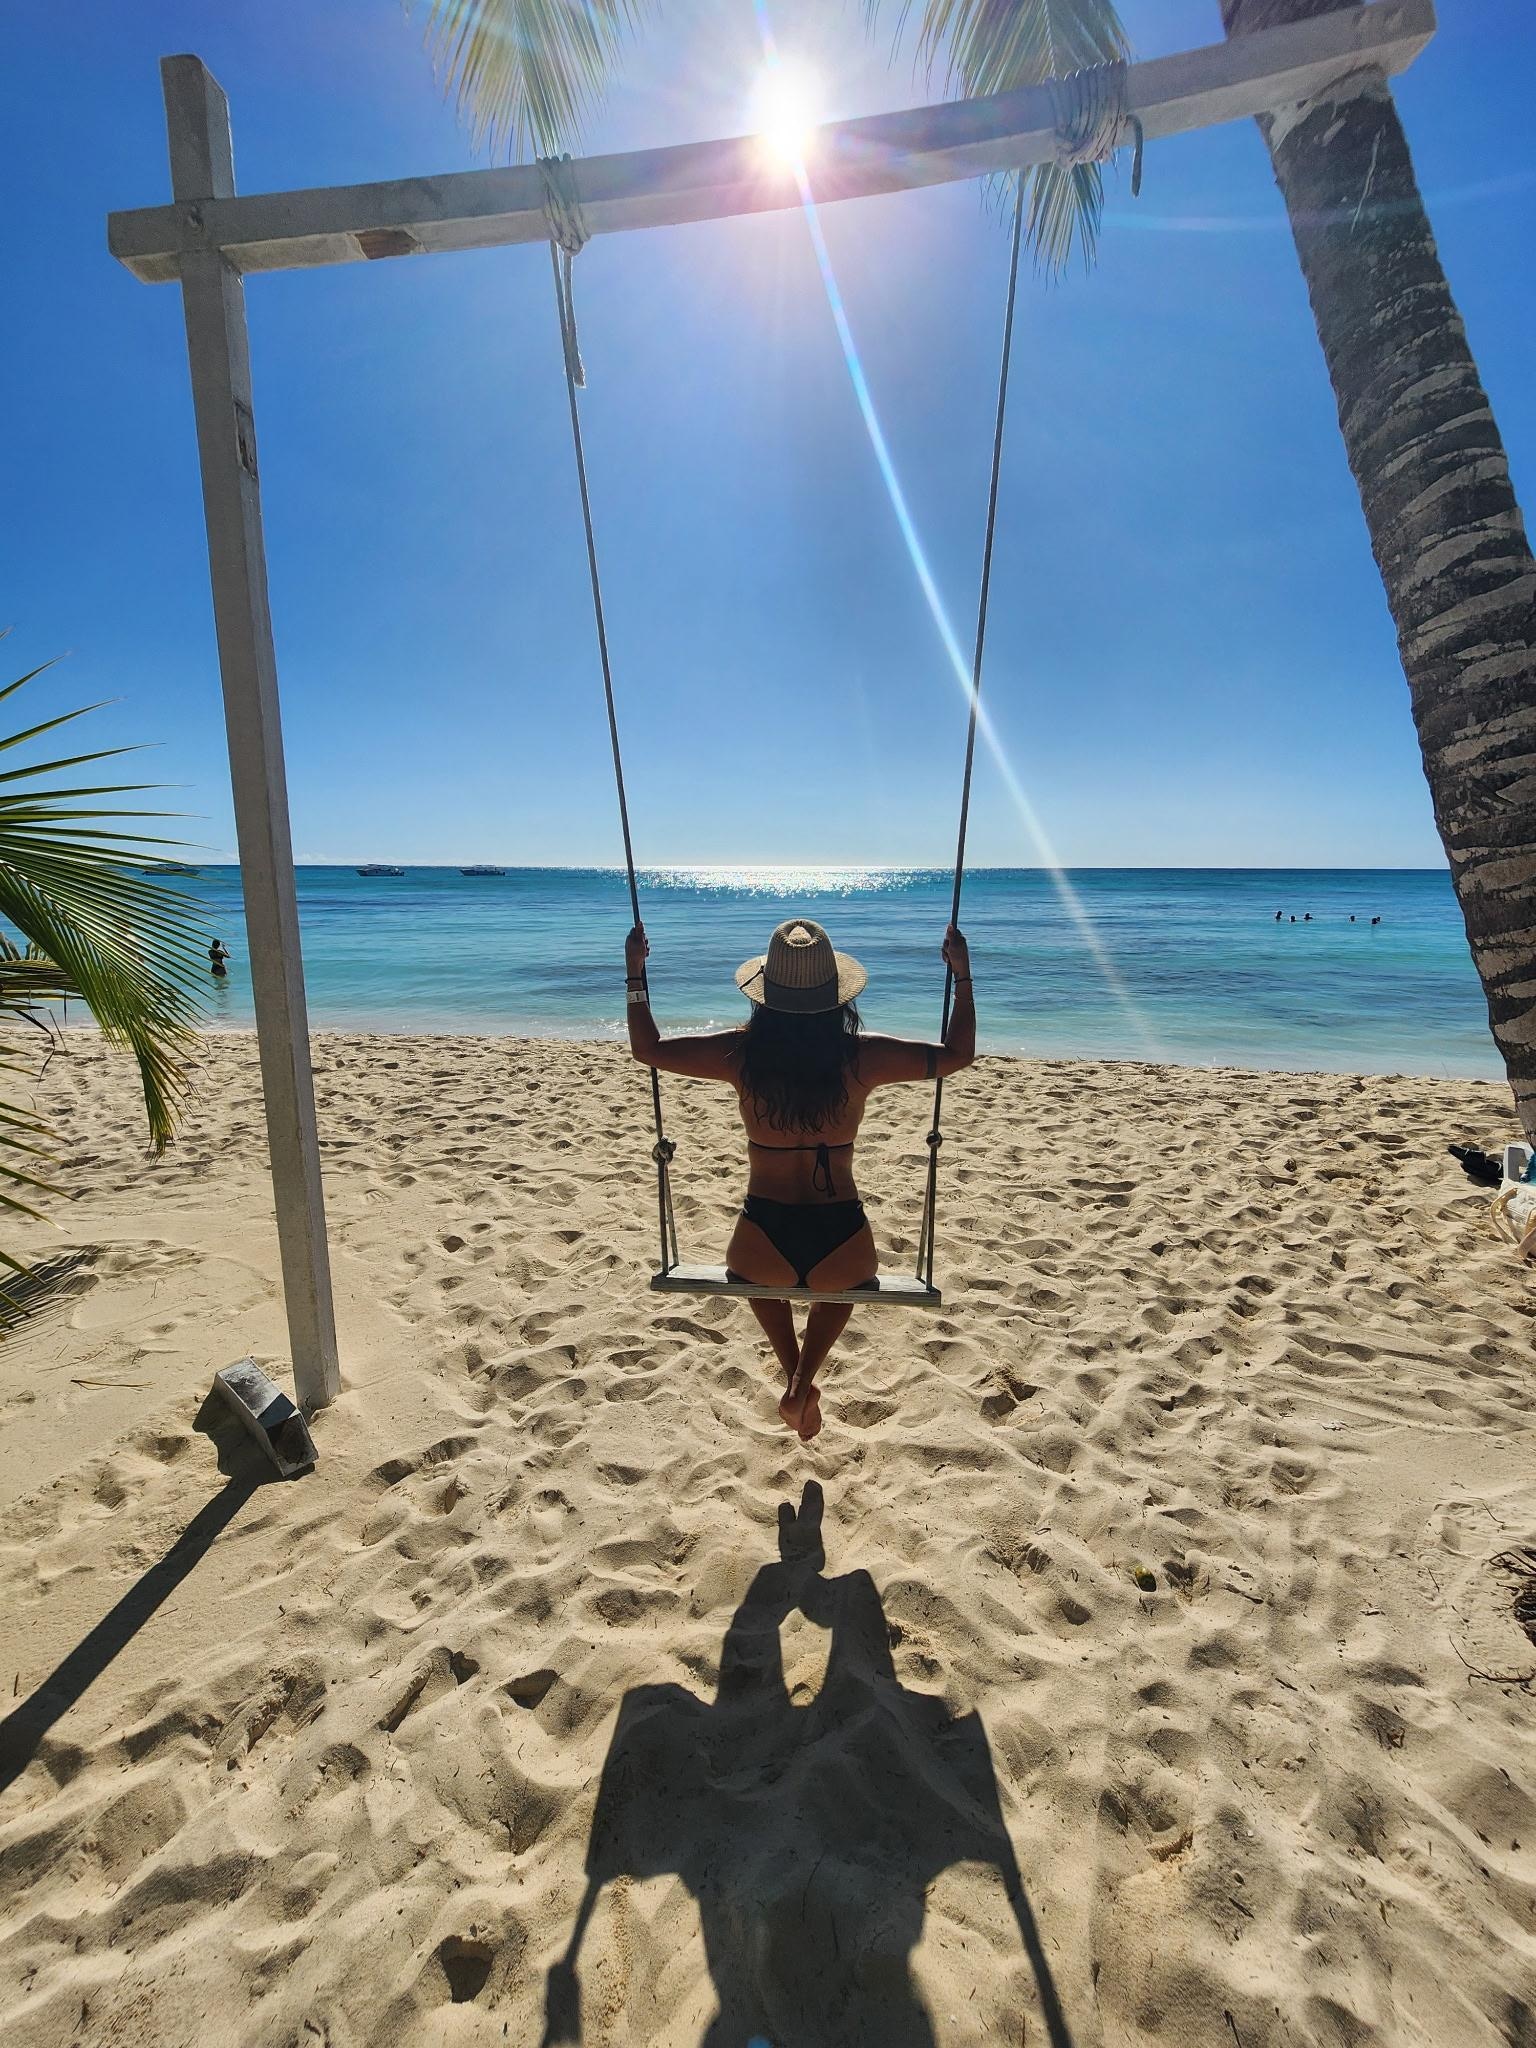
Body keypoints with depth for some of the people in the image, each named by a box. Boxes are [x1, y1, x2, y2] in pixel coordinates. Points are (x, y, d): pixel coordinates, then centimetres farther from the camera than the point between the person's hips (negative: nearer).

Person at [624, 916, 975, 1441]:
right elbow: (959, 1054, 4)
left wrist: (635, 974, 14)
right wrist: (962, 975, 11)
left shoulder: (740, 1052, -8)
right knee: (842, 1287, 38)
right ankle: (802, 1384, 18)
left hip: (762, 1243, 1)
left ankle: (795, 1378, 26)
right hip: (842, 1243, 0)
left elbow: (646, 1048, 5)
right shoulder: (862, 1056, -9)